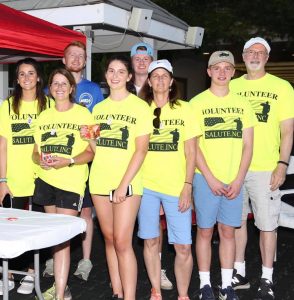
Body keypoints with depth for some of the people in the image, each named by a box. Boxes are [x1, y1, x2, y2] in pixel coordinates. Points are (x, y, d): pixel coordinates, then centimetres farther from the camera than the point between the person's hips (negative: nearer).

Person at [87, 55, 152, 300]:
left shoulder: (140, 107, -4)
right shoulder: (98, 108, 12)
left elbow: (141, 150, -10)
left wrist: (123, 184, -16)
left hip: (127, 183, -5)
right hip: (100, 181, 5)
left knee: (123, 242, -10)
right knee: (109, 238, 10)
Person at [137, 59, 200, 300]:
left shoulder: (183, 109, 2)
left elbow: (191, 151, 1)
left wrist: (188, 186, -7)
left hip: (176, 187, -2)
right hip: (146, 185, 2)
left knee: (183, 246, -1)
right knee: (151, 241, 9)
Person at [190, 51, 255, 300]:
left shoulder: (242, 105, 8)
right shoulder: (197, 103, -2)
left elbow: (247, 146, 6)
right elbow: (193, 146, -5)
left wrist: (238, 180, -4)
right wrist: (211, 179, -11)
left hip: (234, 180, 3)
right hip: (206, 178, -3)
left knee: (228, 231, 9)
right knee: (205, 231, 4)